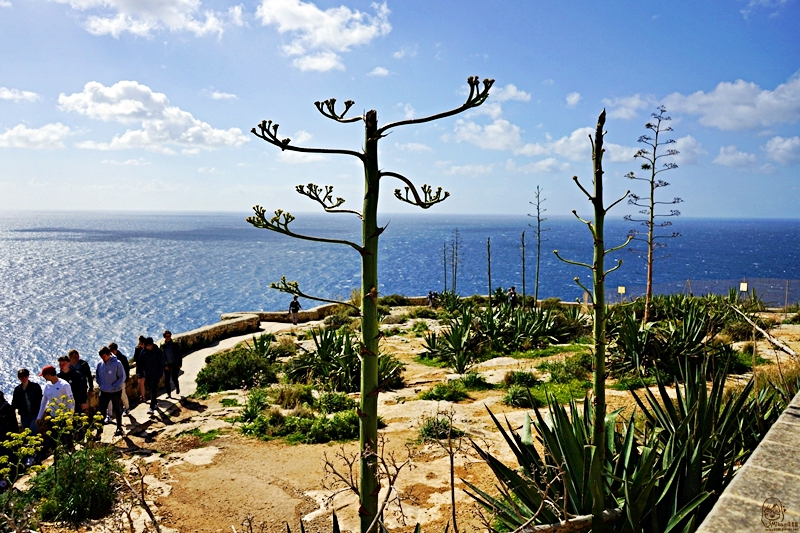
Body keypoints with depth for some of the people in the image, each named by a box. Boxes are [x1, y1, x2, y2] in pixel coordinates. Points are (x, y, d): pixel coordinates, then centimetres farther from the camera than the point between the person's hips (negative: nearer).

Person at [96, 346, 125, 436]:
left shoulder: (117, 363, -17)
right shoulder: (100, 364, -5)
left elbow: (122, 377, -13)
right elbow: (97, 375, 11)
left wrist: (114, 387, -18)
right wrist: (100, 384, -1)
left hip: (115, 392, -3)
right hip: (103, 392, 3)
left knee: (117, 410, 12)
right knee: (101, 410, 4)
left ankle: (119, 428, 27)